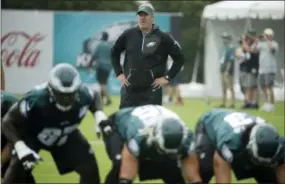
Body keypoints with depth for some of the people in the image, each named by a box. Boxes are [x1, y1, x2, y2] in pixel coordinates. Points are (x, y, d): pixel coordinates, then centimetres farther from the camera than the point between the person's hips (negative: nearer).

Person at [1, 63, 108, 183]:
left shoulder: (83, 95, -30)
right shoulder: (36, 100, -41)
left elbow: (94, 96, -2)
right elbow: (8, 122, -32)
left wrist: (99, 115, -21)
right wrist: (20, 147, -44)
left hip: (65, 136, 4)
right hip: (31, 134, -4)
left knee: (89, 167, -4)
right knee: (18, 166, -27)